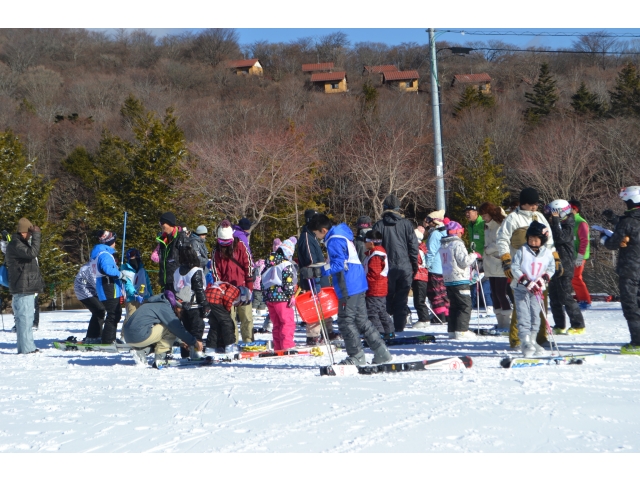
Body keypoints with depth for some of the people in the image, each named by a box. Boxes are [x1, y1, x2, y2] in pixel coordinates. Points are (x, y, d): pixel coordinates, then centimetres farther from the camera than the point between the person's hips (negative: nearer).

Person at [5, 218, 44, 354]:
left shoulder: (23, 244, 20)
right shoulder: (15, 245, -13)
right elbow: (32, 252, -27)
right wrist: (36, 235, -22)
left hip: (28, 288, 11)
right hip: (22, 288, -11)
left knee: (26, 318, 12)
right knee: (25, 317, -11)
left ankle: (27, 347, 16)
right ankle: (27, 348, -12)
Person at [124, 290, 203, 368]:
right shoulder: (165, 307, -8)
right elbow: (177, 328, -10)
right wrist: (194, 342, -3)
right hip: (139, 337, -10)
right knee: (170, 329, -6)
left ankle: (140, 350, 8)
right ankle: (160, 358, -7)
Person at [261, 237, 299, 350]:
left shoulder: (269, 263, 15)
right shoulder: (287, 264, -8)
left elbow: (263, 280, 18)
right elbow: (288, 282, -15)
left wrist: (265, 297, 23)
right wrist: (291, 296, -9)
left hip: (268, 297, 7)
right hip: (281, 297, -7)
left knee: (277, 324, 13)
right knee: (288, 322, -5)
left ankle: (278, 347, 14)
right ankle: (287, 346, -12)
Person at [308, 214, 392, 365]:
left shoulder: (334, 241, -15)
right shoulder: (342, 235, 17)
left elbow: (338, 264, -22)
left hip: (349, 287, -10)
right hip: (358, 284, 10)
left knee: (346, 322, -2)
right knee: (361, 320, 14)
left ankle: (356, 356, 2)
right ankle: (381, 353, 14)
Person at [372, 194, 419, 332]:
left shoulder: (379, 225, -1)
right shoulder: (406, 224, 2)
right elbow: (413, 245, 2)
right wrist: (414, 264, 11)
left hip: (387, 268, -1)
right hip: (405, 267, 1)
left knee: (386, 298, 7)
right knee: (402, 299, 5)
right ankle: (399, 327, 3)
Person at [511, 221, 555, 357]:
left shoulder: (547, 253, 2)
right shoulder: (522, 251, -7)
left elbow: (551, 269, 9)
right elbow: (514, 267, -10)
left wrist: (543, 280, -10)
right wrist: (526, 282, -19)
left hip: (537, 290, 4)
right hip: (521, 288, -3)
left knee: (535, 315, 8)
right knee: (524, 315, -10)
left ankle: (532, 341, 18)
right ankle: (525, 342, -14)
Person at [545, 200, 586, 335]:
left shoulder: (568, 227, -10)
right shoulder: (554, 225, 16)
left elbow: (560, 238, -27)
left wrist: (555, 221, -22)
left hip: (564, 267, -9)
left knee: (566, 297, -8)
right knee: (554, 298, 10)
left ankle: (578, 325, -2)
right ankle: (559, 326, 16)